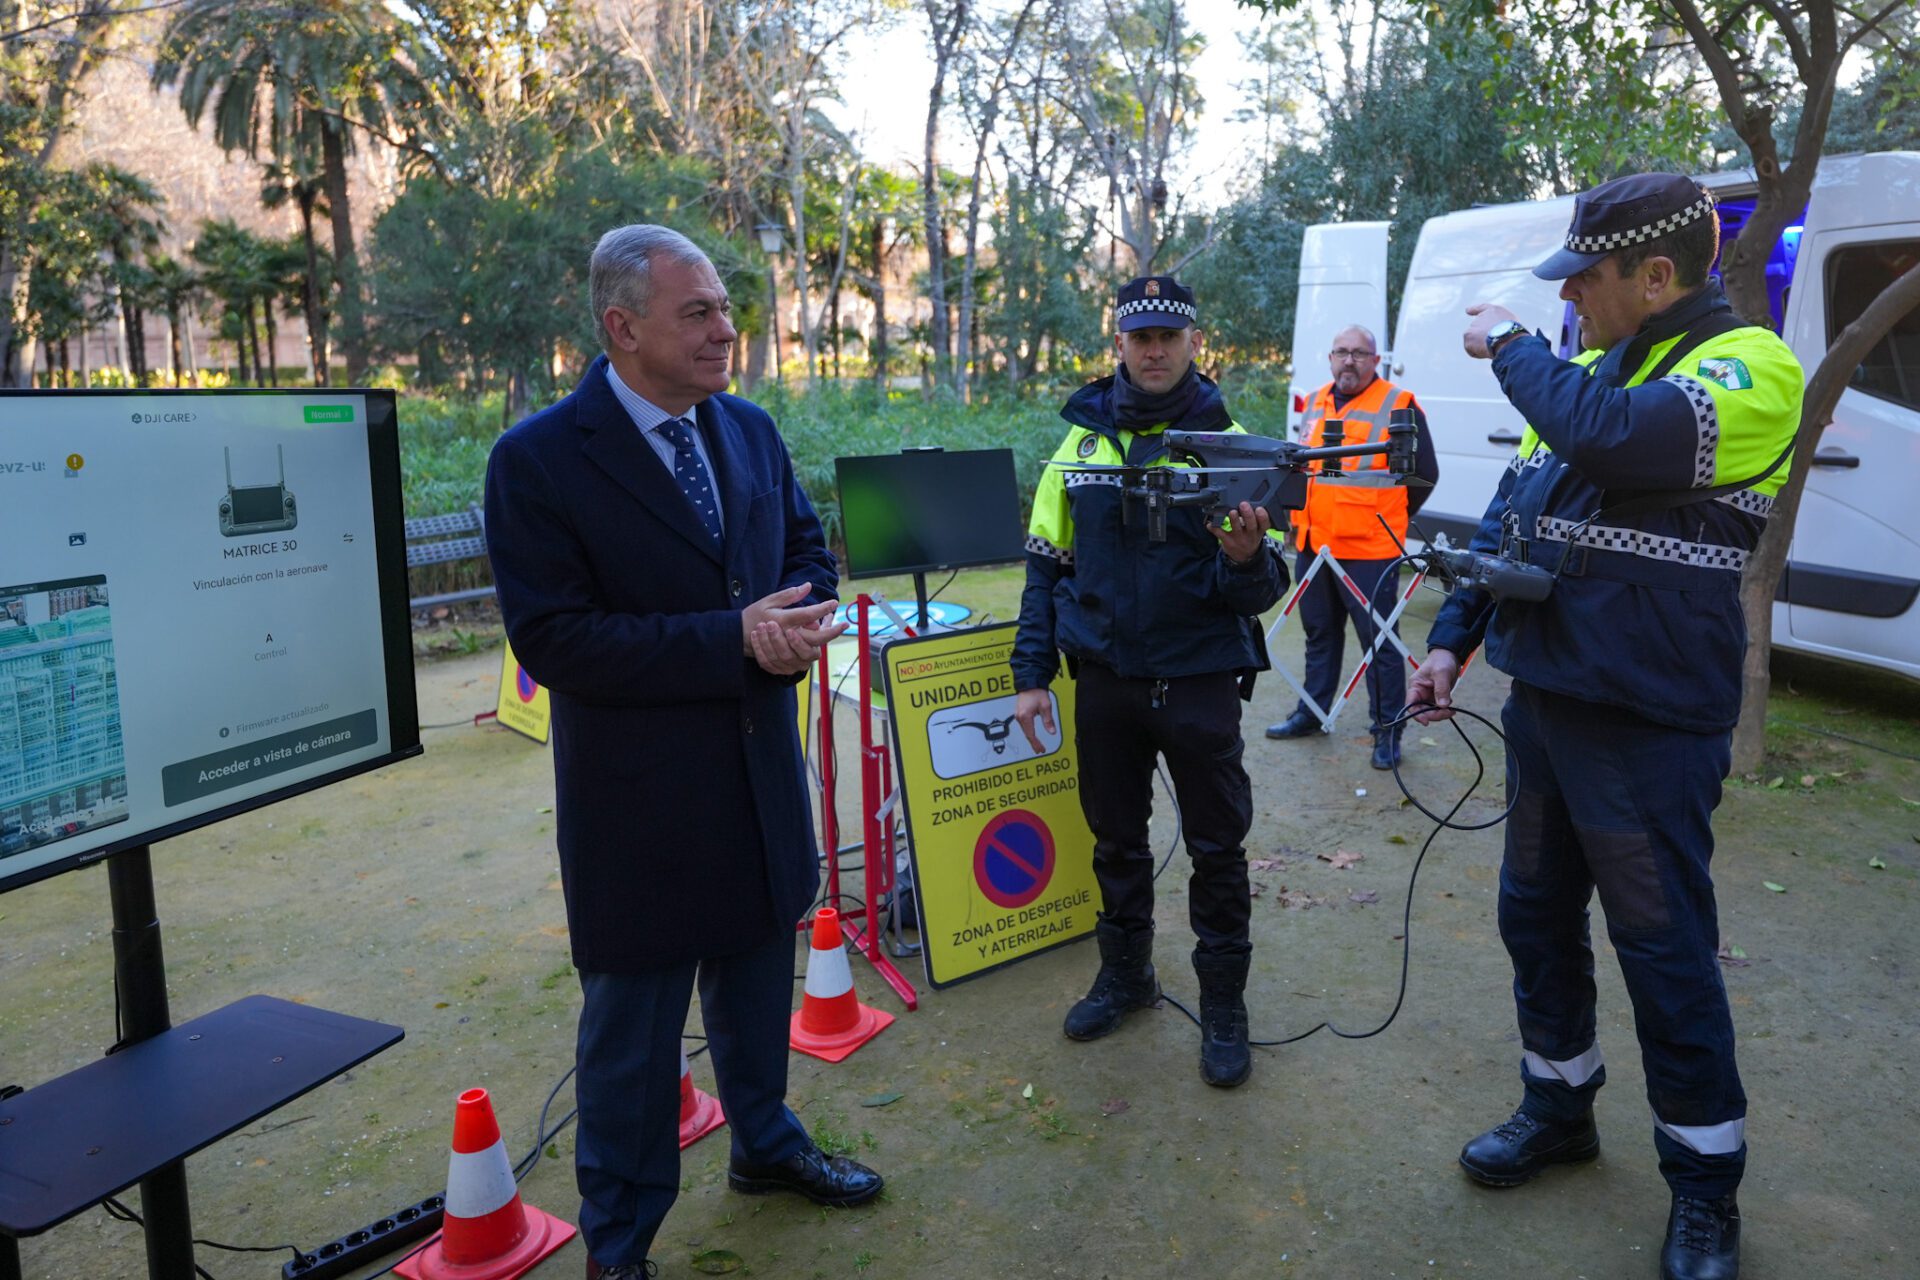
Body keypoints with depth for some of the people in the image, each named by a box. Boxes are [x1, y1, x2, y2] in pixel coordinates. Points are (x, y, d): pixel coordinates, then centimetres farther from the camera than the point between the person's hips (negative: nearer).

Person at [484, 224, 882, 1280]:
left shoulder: (750, 431, 4)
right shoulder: (538, 460, -16)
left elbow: (807, 549, 14)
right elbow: (550, 639, -21)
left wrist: (800, 623, -10)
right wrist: (734, 639, -25)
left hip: (760, 775, 6)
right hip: (639, 796, -6)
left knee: (757, 979, 23)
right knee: (632, 1023, 10)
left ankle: (764, 1143, 48)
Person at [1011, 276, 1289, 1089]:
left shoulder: (1225, 441, -5)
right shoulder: (1082, 440, 3)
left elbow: (1256, 593, -7)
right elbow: (1047, 566, 6)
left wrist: (1247, 558, -31)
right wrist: (1031, 675, 0)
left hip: (1200, 680, -3)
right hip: (1105, 678, 3)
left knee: (1217, 847, 6)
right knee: (1115, 837, 16)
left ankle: (1223, 1005, 22)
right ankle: (1125, 972, 35)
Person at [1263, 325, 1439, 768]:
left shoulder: (1398, 406, -6)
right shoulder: (1315, 404, 13)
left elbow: (1424, 474, -2)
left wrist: (1389, 518, 3)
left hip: (1369, 552, -6)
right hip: (1312, 547, 6)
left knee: (1379, 642, 0)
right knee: (1319, 634, 18)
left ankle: (1387, 730, 10)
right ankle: (1310, 713, 31)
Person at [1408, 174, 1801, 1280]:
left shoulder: (1749, 367, -13)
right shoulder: (1592, 373, 12)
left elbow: (1613, 438, -32)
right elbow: (1509, 517, 15)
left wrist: (1512, 347, -16)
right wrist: (1453, 639, 9)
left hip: (1649, 723, -8)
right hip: (1547, 695, 8)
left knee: (1664, 950, 3)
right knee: (1537, 916, 17)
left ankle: (1706, 1189, 22)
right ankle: (1560, 1107, 37)